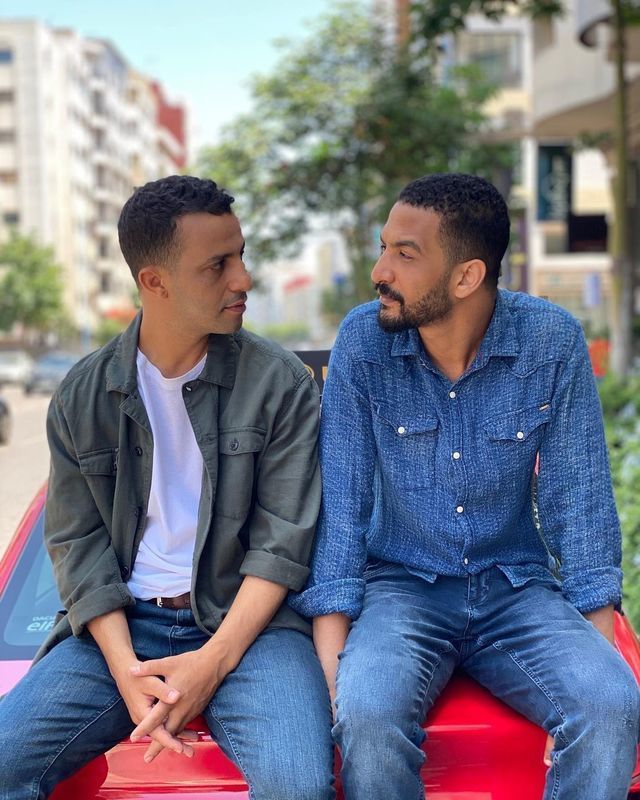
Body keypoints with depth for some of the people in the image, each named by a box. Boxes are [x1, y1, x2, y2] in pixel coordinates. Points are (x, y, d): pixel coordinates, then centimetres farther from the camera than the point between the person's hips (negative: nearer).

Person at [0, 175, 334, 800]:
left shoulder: (280, 384, -1)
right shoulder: (83, 395, 5)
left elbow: (283, 540, -5)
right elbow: (76, 542, 3)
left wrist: (212, 662, -16)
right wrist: (126, 670, -12)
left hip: (246, 621, -2)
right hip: (122, 625, 2)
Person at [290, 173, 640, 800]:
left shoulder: (554, 342, -9)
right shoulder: (362, 342, -9)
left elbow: (577, 498, -3)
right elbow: (339, 502, -9)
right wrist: (333, 664, -16)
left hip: (516, 587, 1)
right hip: (402, 584, -1)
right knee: (369, 715, -31)